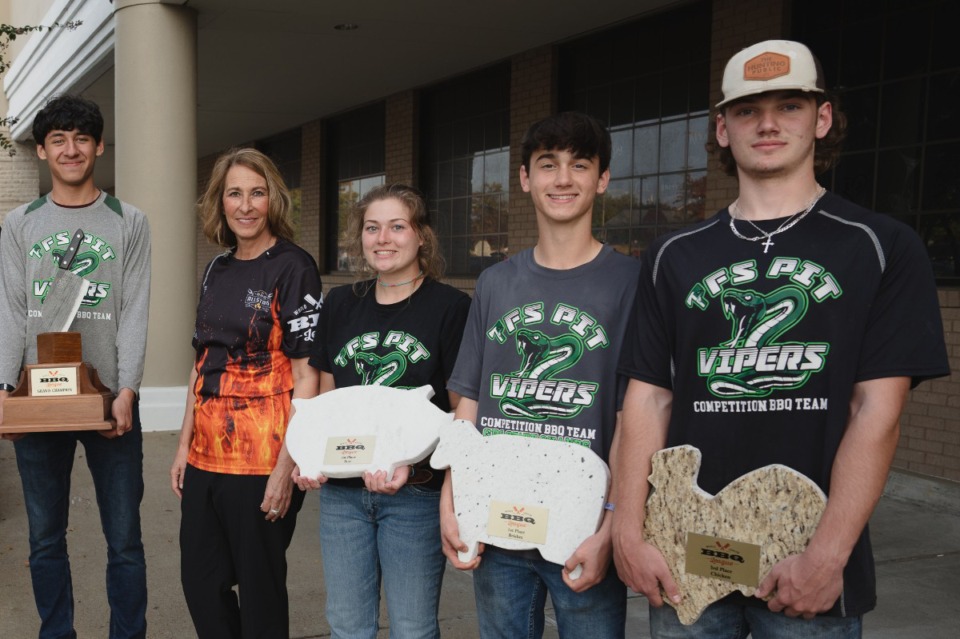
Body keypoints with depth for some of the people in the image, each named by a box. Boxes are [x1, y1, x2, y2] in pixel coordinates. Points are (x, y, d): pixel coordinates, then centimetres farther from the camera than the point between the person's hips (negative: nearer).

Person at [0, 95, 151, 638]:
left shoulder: (129, 223, 4)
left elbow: (134, 313, -3)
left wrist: (126, 392, -13)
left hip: (110, 400, -2)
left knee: (124, 539, 2)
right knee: (46, 538, 11)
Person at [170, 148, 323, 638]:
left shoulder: (292, 267, -9)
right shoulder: (217, 270, 11)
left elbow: (306, 375, -12)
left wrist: (287, 467, -17)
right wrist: (184, 446, 12)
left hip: (263, 463, -7)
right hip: (206, 457, 7)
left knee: (260, 588, 8)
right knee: (200, 582, 15)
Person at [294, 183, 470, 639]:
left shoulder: (450, 307, -7)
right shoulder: (340, 305, 9)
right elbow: (324, 400, 14)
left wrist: (413, 464, -23)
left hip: (415, 493, -4)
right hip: (341, 490, 5)